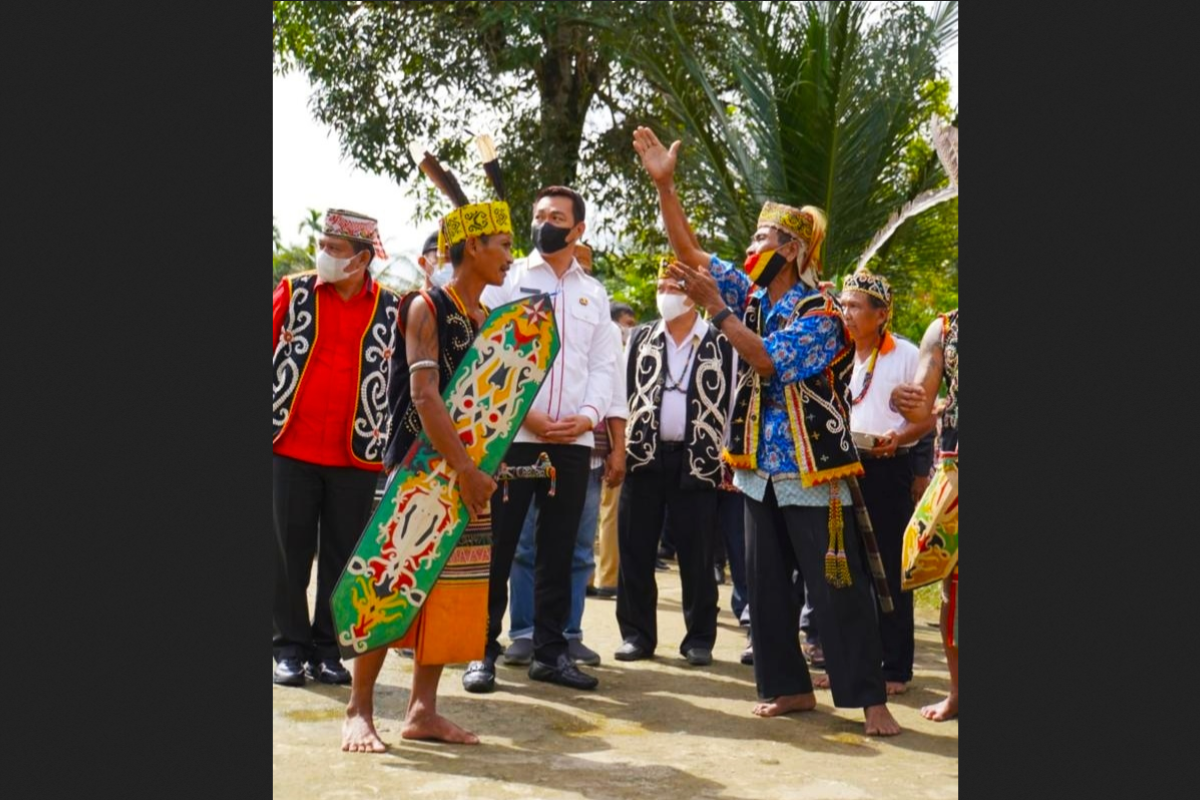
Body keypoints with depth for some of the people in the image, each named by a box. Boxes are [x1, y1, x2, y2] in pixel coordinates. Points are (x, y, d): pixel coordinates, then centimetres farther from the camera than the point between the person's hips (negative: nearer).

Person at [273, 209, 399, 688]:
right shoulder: (294, 292, 3)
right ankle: (290, 648, 17)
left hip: (357, 454, 0)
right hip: (291, 449, 0)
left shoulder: (392, 308, 2)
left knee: (342, 558, 6)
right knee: (289, 553, 5)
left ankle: (327, 649, 18)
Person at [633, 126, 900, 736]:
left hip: (811, 469, -7)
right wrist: (665, 186, -5)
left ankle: (869, 698, 6)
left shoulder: (819, 312, -11)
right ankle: (790, 686, 22)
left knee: (837, 586, -3)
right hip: (760, 468, 7)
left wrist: (715, 308, -24)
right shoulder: (750, 295, 8)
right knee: (765, 585, 10)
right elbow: (691, 252, 4)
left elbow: (768, 360, -22)